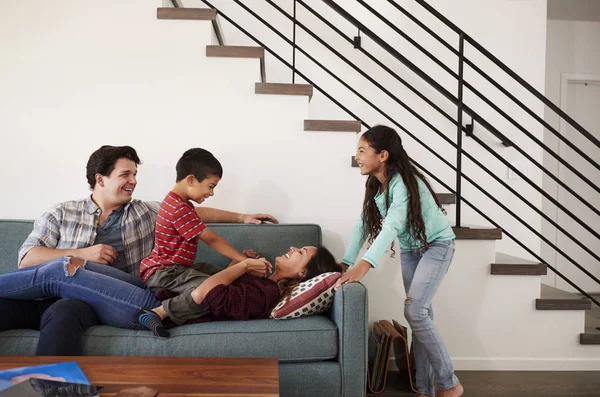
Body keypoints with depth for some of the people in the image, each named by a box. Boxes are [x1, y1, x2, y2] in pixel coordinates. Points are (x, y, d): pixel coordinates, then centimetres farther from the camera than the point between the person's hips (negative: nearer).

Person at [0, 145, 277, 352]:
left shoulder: (145, 213, 17)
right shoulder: (61, 214, 13)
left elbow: (193, 213, 19)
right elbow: (26, 258, 6)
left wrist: (241, 217, 17)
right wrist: (82, 254, -6)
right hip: (46, 294, 1)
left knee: (64, 312, -37)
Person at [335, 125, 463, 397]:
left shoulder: (404, 182, -29)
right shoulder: (375, 185, -4)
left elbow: (393, 225, -42)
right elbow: (362, 224, -4)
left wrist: (364, 266, -53)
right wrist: (346, 263, -13)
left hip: (436, 245, -7)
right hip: (409, 249, 8)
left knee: (414, 311, -17)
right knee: (420, 314, 7)